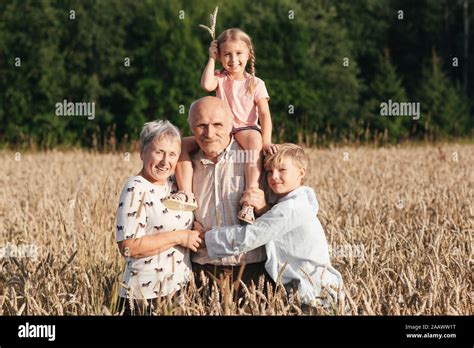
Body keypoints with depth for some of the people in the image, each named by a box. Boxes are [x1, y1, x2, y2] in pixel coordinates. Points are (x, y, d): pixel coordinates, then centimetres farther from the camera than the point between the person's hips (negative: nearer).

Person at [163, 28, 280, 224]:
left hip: (247, 129, -4)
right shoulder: (220, 78, 8)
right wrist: (212, 59, -6)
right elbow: (206, 85, -17)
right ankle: (186, 194, -20)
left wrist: (266, 142, -23)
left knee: (254, 140, -41)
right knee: (182, 145, -12)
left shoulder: (256, 84, 2)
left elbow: (264, 115, -7)